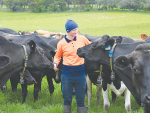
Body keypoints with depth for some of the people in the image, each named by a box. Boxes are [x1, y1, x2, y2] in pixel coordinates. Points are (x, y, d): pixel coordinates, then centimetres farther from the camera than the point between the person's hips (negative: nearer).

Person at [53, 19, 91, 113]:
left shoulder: (82, 39, -1)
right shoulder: (61, 43, -4)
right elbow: (57, 56, 11)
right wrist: (55, 64, -8)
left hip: (80, 72, 1)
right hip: (67, 73, -1)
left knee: (81, 98, 7)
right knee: (67, 98, 7)